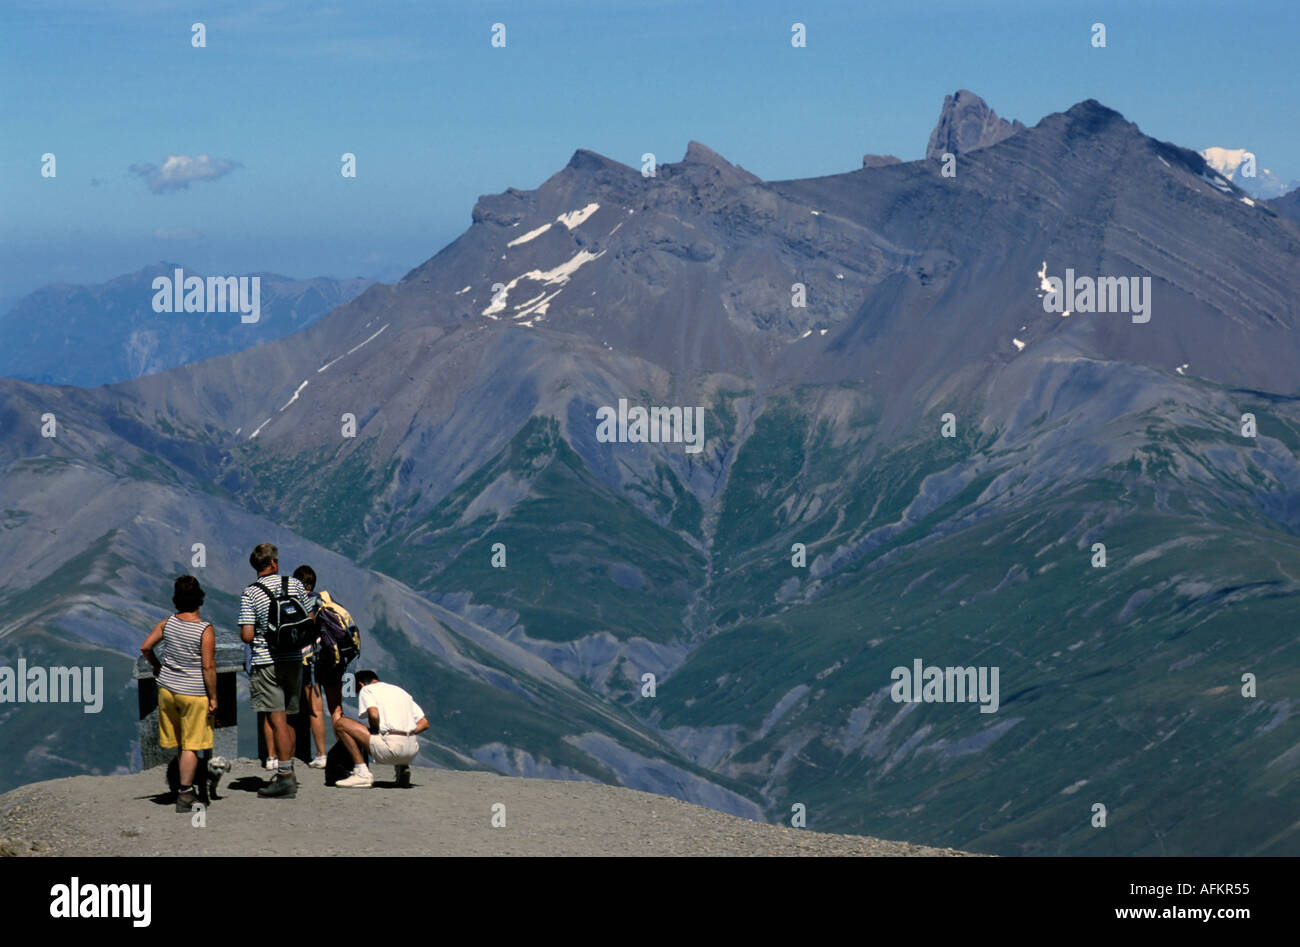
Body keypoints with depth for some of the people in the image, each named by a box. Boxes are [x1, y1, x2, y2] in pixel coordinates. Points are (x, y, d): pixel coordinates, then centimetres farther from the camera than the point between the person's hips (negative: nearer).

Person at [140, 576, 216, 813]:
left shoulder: (167, 623, -2)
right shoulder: (205, 630, -15)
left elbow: (145, 647, 0)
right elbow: (208, 666, -17)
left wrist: (156, 666, 18)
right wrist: (213, 697, -10)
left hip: (167, 689, 5)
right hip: (193, 694, -5)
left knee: (180, 743, 17)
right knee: (190, 745, 2)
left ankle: (186, 786, 26)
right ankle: (184, 793, 0)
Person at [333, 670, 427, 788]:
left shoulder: (366, 689, 8)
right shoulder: (400, 691, 27)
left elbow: (374, 715, -12)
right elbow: (424, 723, 19)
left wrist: (374, 730, 7)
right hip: (412, 752, 7)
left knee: (340, 724, 4)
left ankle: (362, 773, -4)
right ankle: (402, 767, 12)